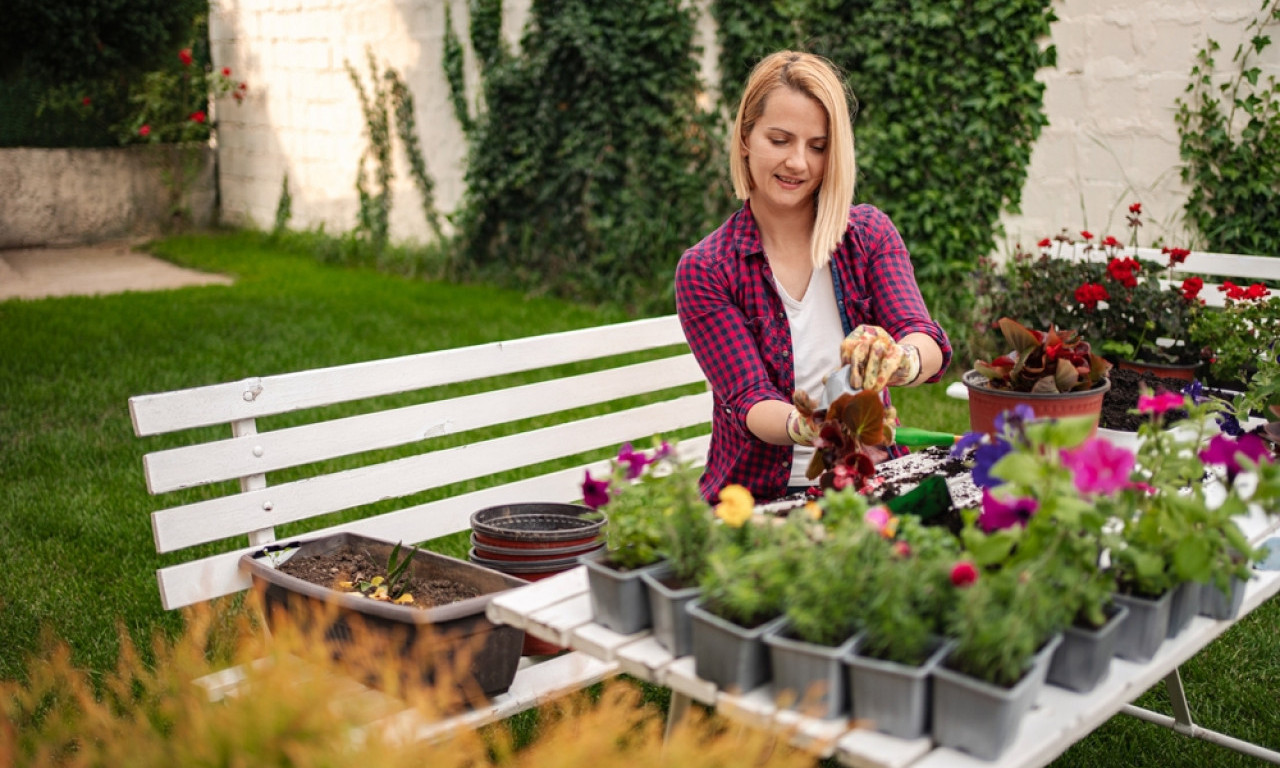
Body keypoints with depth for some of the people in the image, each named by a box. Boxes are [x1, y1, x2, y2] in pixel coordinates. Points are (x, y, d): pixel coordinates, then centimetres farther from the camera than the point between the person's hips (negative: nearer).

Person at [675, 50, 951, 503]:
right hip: (756, 496, -2)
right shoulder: (704, 272, -3)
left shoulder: (871, 234, 4)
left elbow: (931, 346, -11)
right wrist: (802, 428, -36)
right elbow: (748, 400, -13)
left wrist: (897, 361, -36)